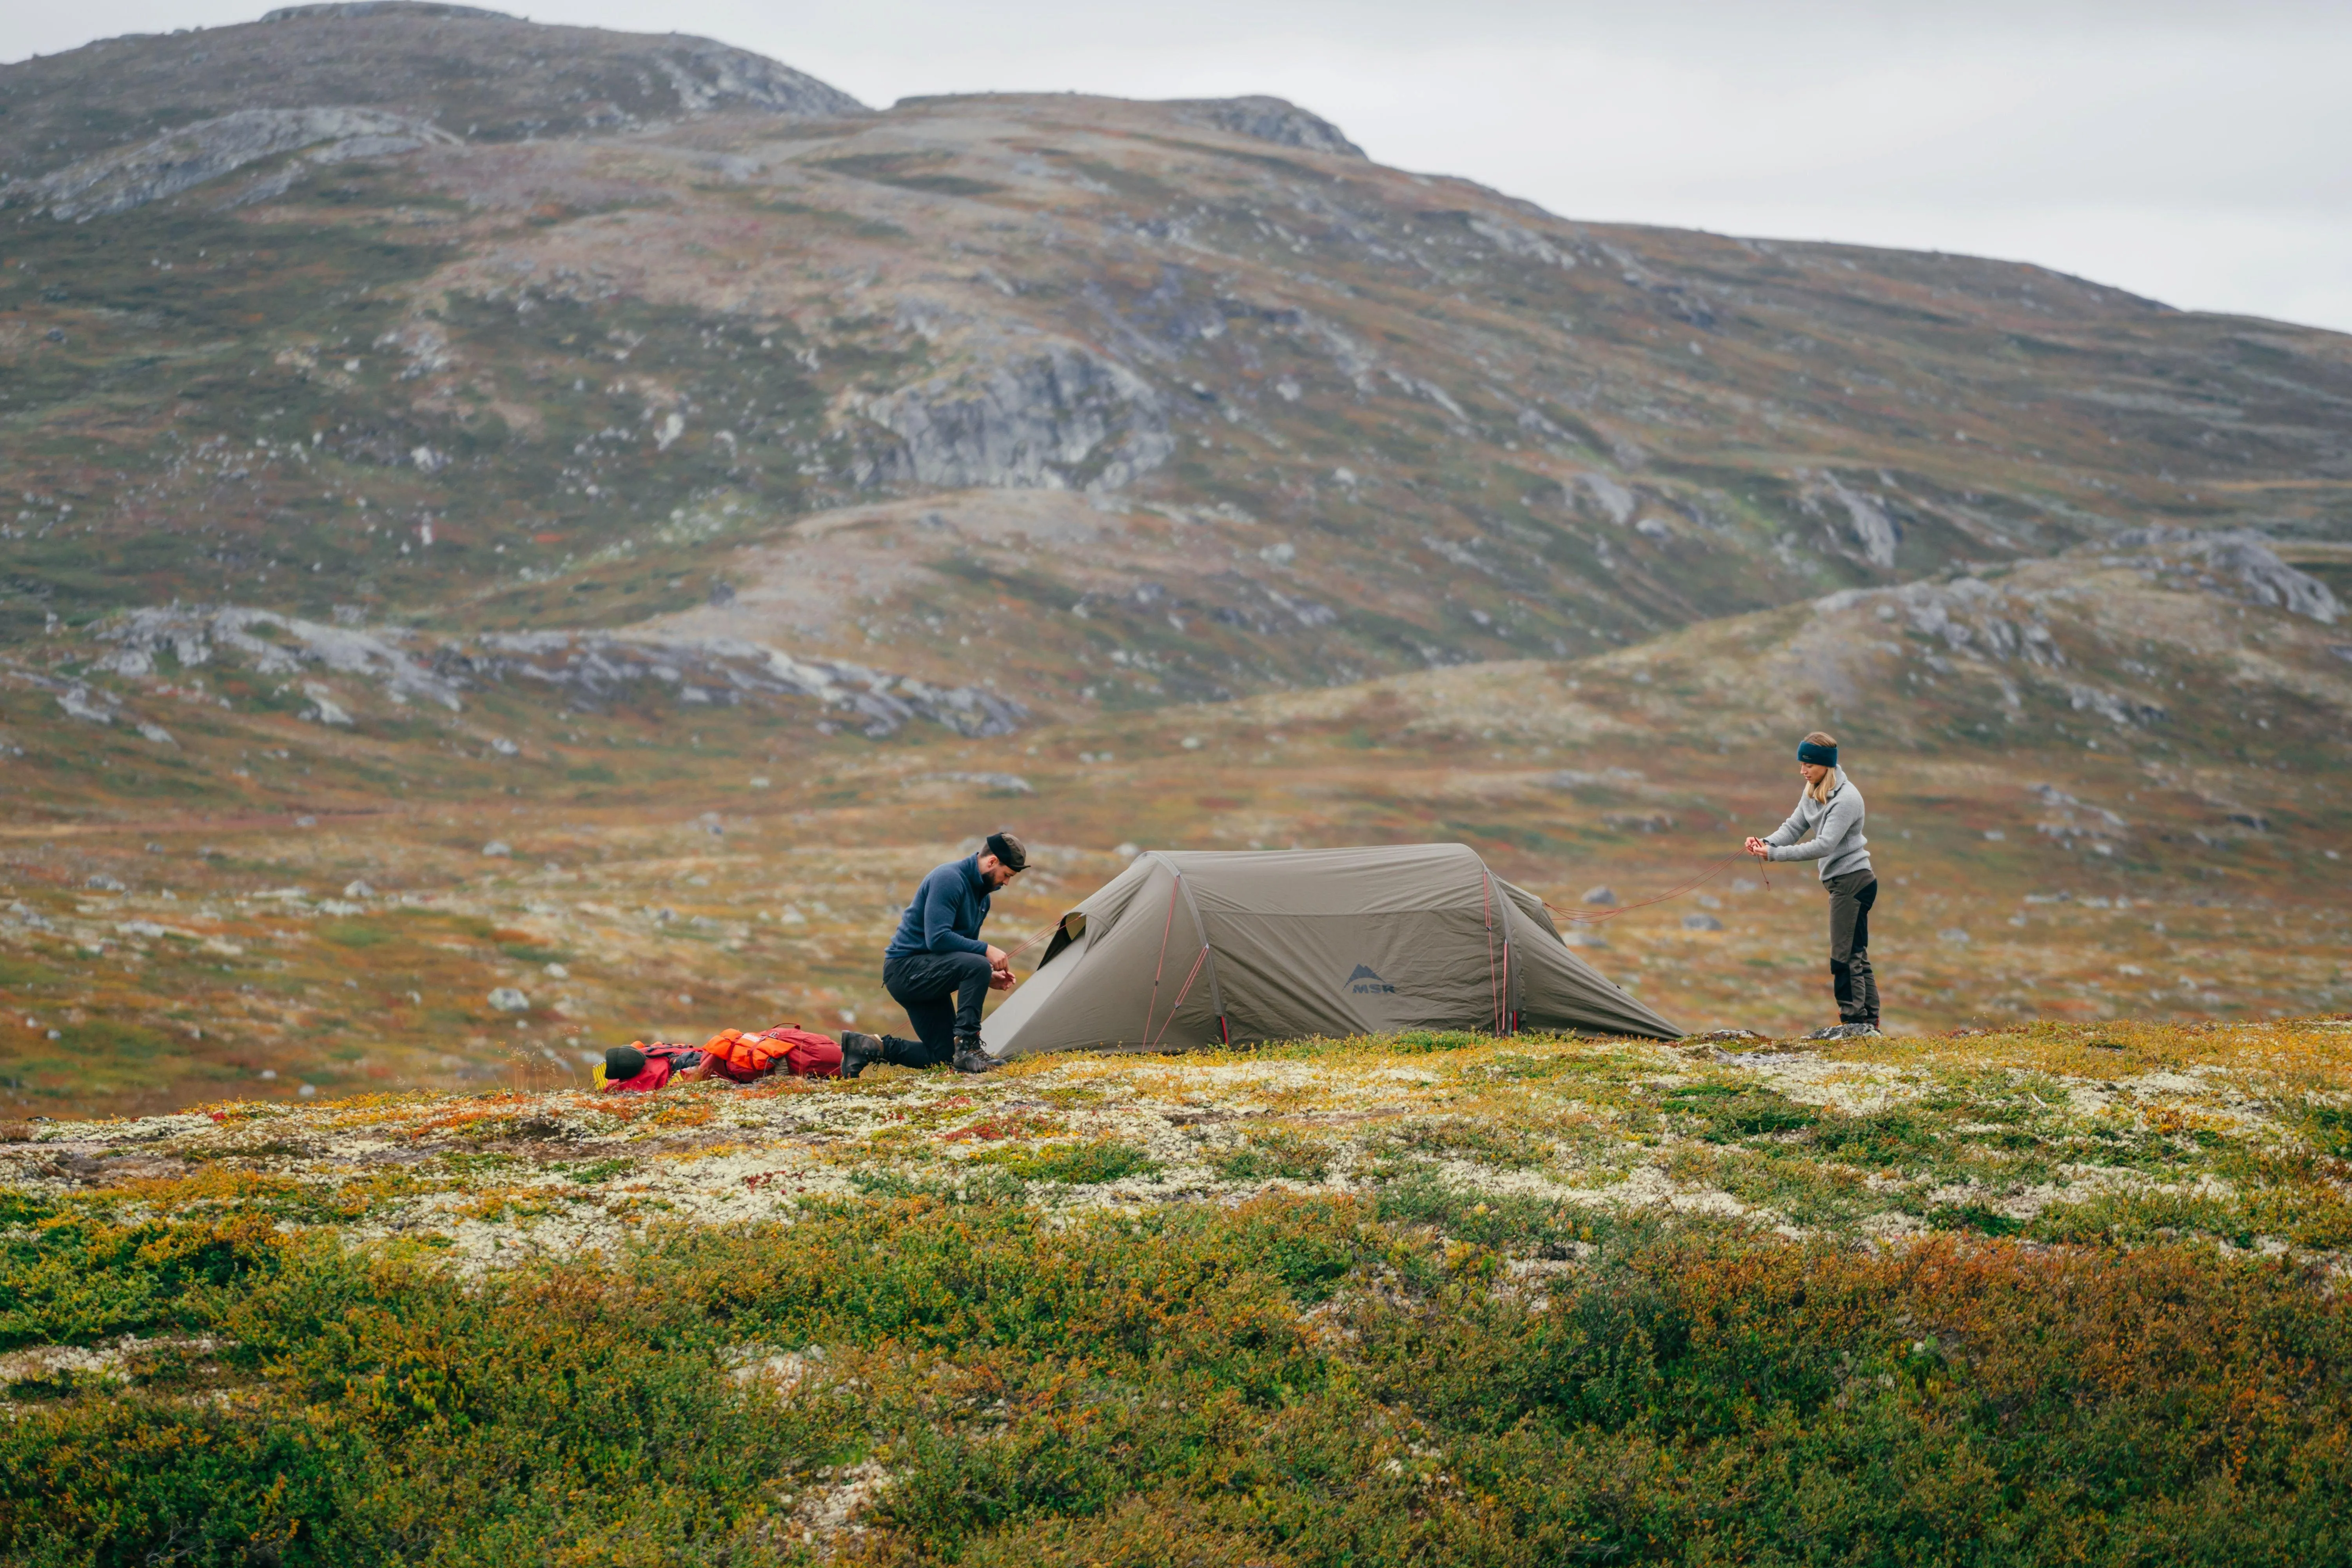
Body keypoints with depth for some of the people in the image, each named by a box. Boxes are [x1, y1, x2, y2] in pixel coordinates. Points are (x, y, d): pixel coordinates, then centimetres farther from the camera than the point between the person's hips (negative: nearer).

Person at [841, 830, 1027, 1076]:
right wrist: (986, 951, -24)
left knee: (943, 1056, 6)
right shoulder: (949, 879, -18)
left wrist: (988, 978, 2)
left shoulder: (981, 895, 12)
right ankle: (967, 1047, -25)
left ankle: (869, 1046, 10)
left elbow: (964, 947, 19)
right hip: (906, 969, -10)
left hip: (924, 977, 10)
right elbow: (937, 939, -26)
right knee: (977, 966, -31)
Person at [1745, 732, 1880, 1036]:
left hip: (1853, 881, -10)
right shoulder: (1813, 793, 8)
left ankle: (1854, 1021, -4)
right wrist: (1765, 843, -15)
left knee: (1845, 956, -8)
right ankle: (1869, 1022, 17)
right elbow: (1793, 828, 6)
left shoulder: (1846, 799, -20)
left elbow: (1824, 845, -26)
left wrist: (1774, 854, -27)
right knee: (1856, 955, 12)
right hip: (1841, 881, 10)